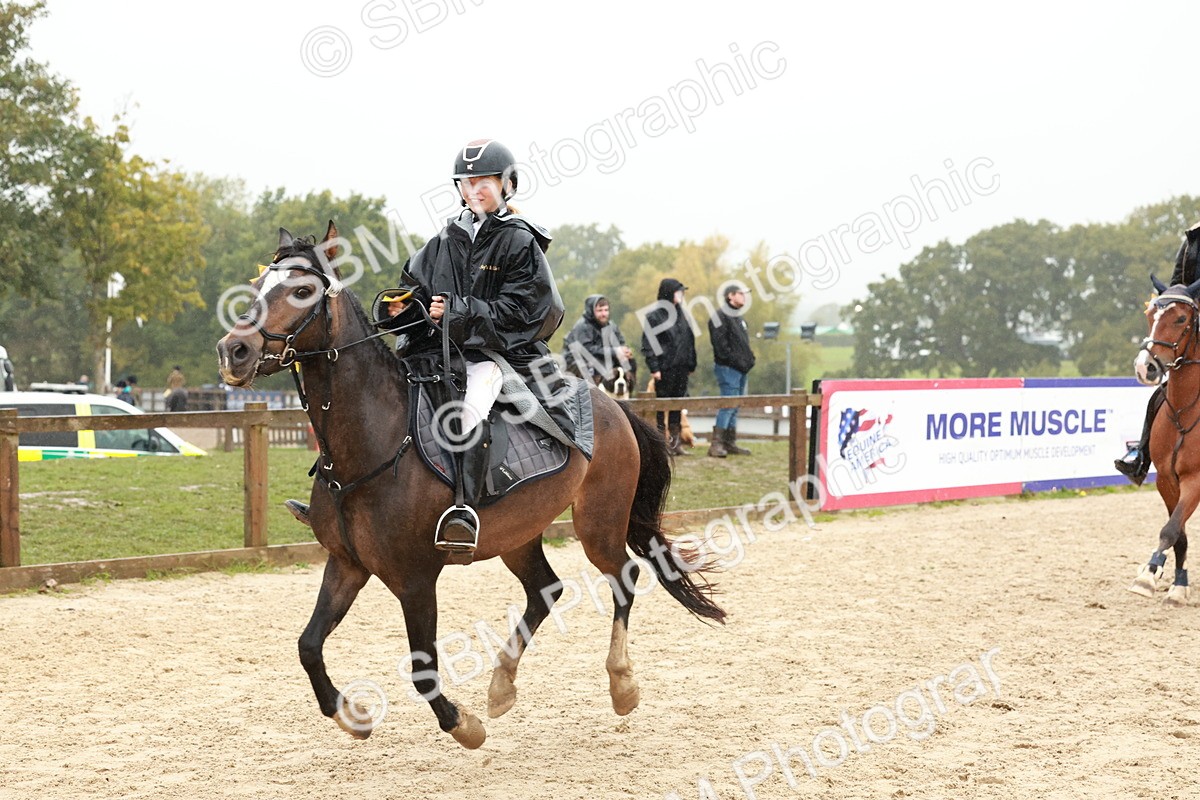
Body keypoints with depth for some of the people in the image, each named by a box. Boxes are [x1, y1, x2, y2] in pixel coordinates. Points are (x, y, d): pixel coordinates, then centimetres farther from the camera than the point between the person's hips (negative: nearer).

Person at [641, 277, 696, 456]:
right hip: (665, 369, -7)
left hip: (681, 368, 7)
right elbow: (648, 345, -9)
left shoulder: (681, 315, 14)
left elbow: (689, 340, 17)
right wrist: (654, 368, -15)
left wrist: (691, 364, 12)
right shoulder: (654, 317, -6)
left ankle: (675, 442, 15)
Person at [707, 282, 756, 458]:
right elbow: (721, 345, -17)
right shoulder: (720, 317, -10)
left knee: (734, 407, 11)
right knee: (728, 405, -13)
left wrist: (749, 359, 10)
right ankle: (716, 444, -13)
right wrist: (737, 361, -18)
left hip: (741, 369, 9)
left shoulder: (738, 318, 21)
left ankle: (730, 443, 16)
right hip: (728, 368, -9)